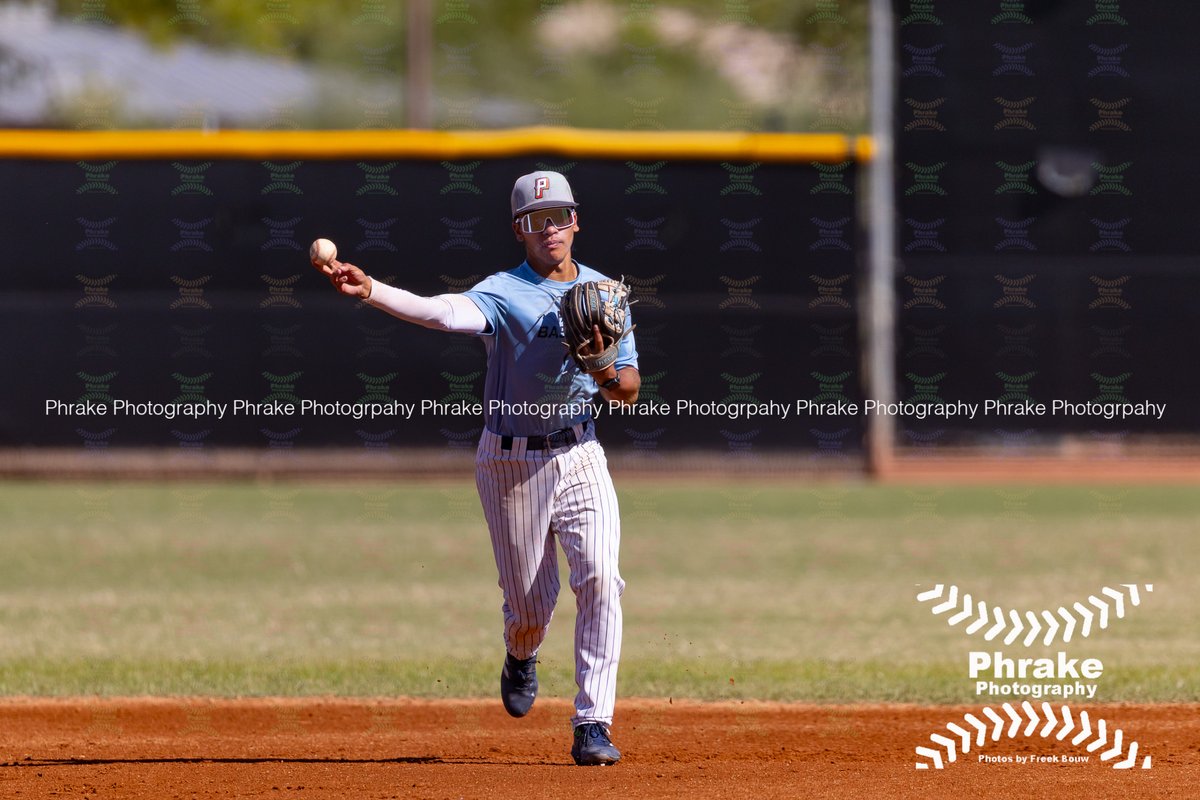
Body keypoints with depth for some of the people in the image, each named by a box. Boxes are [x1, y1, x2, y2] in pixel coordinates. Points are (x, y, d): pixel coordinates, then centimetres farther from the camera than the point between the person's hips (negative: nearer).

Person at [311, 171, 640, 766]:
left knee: (600, 578, -18)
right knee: (529, 611, 3)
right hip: (511, 463, -3)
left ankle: (592, 725, -16)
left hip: (579, 454, 3)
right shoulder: (504, 293, -10)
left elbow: (630, 391, 7)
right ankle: (521, 657, 42)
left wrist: (602, 373, -18)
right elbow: (444, 313, -31)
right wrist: (368, 291, -48)